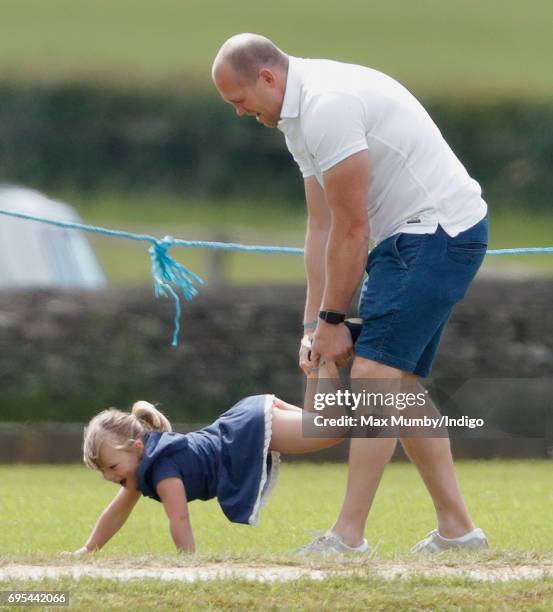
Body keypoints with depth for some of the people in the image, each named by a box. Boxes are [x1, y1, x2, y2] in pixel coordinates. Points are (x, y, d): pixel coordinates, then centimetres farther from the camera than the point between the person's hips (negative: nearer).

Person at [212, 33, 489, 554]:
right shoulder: (298, 116, 13)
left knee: (374, 375, -14)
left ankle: (347, 538, -16)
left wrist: (331, 320, -9)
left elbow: (351, 227, -18)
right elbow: (322, 226, 15)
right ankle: (456, 529, 16)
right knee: (399, 384, 12)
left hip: (436, 232, -11)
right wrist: (314, 324, 9)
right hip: (412, 236, 11)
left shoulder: (327, 106, -21)